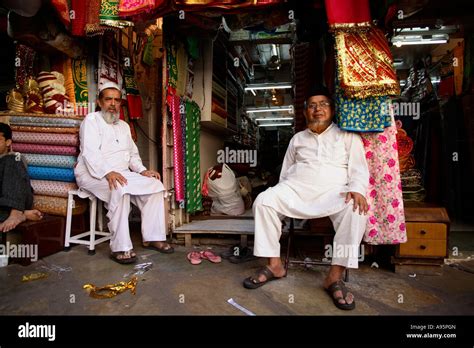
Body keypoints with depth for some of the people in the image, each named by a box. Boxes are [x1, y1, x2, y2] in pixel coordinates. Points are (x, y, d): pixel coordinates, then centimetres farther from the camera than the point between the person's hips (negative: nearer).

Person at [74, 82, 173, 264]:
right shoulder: (92, 120, -1)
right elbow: (90, 153, -16)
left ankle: (153, 237, -8)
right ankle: (120, 248, -32)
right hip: (93, 173, -7)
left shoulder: (124, 126, 22)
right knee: (120, 189, -37)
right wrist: (108, 173, -32)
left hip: (121, 173, 7)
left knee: (155, 185, -13)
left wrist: (142, 170, 2)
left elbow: (133, 154, 22)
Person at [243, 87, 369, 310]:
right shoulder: (297, 138, 23)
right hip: (295, 189, 3)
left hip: (332, 192, -2)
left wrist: (356, 190, -17)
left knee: (355, 209, -34)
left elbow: (359, 169, 4)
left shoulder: (348, 136, 13)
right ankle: (274, 265, -16)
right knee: (263, 201, -24)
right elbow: (285, 172, 24)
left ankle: (335, 276, -27)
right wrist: (281, 197, 11)